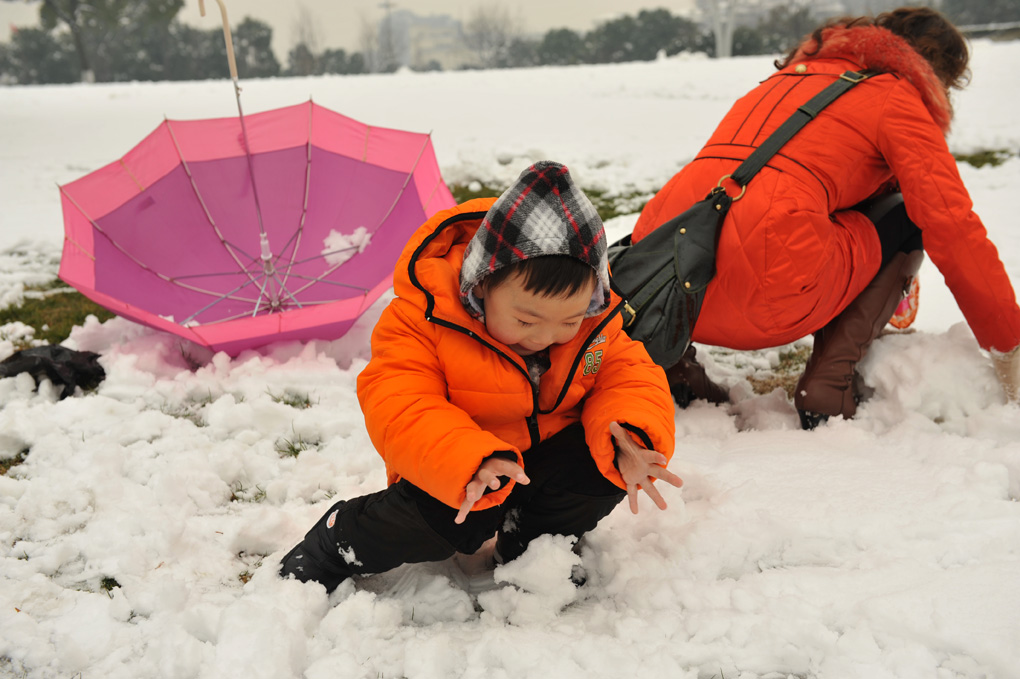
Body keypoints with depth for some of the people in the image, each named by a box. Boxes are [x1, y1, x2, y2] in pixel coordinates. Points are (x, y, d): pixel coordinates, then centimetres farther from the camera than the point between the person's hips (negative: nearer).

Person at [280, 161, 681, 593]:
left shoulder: (594, 318, -11)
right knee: (448, 519, -32)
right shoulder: (426, 314, -25)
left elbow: (628, 373, -7)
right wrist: (472, 463, -48)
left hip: (547, 451, 4)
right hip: (456, 471, -4)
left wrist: (632, 438, -32)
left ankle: (529, 548, 5)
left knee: (607, 467, -23)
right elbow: (399, 409, -31)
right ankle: (335, 545, -2)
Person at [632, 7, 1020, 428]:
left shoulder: (788, 78, 32)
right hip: (768, 300, -6)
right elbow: (954, 229, 6)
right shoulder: (898, 98, 11)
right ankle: (828, 383, 2)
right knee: (907, 218, 18)